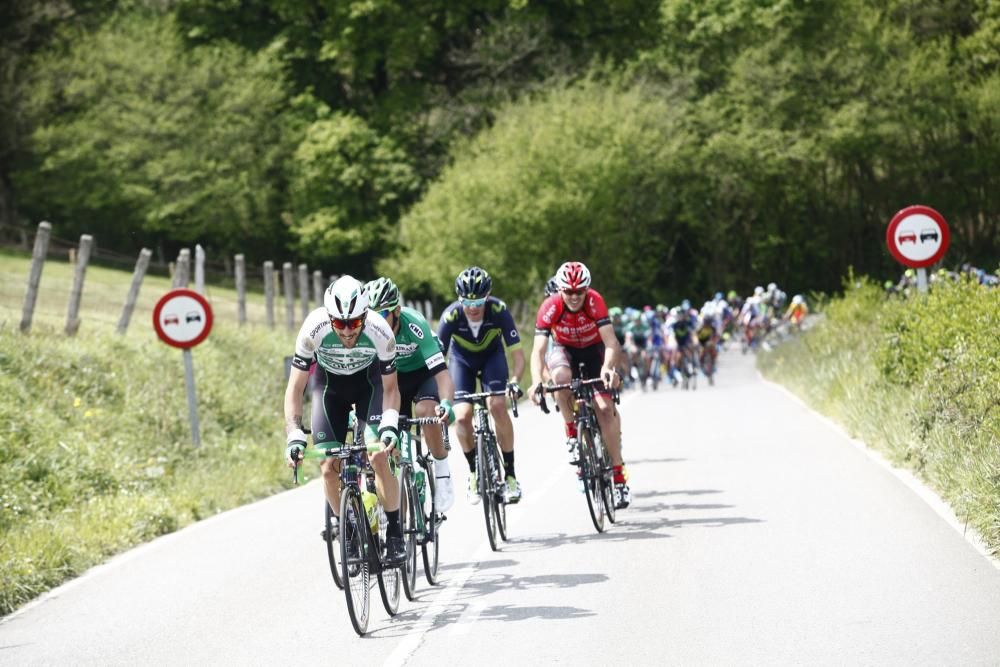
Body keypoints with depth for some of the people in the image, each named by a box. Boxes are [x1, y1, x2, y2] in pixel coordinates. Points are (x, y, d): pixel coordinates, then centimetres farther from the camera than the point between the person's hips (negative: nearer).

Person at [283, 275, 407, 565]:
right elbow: (295, 387, -25)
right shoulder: (314, 329, -34)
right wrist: (294, 435, -36)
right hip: (329, 384, 1)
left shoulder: (380, 331, -33)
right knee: (329, 467, -11)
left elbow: (390, 386, -18)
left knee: (379, 456, -20)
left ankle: (395, 533, -8)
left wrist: (390, 425, -34)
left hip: (369, 381, -1)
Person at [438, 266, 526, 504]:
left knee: (497, 406, -24)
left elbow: (518, 354, -28)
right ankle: (474, 472, 7)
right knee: (462, 416, -19)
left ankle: (510, 474, -11)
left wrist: (514, 380, -45)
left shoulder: (499, 310, -31)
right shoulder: (451, 316, -32)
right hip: (461, 359, 1)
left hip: (492, 356, -1)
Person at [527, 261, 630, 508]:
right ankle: (571, 433, -14)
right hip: (564, 349, 0)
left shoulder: (595, 301, -30)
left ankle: (619, 477, -9)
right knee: (561, 376, -36)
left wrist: (608, 367, -58)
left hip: (593, 350, 0)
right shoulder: (550, 307, -29)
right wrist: (536, 381, -51)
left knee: (605, 408, -16)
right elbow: (538, 349, -34)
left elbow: (610, 342, -37)